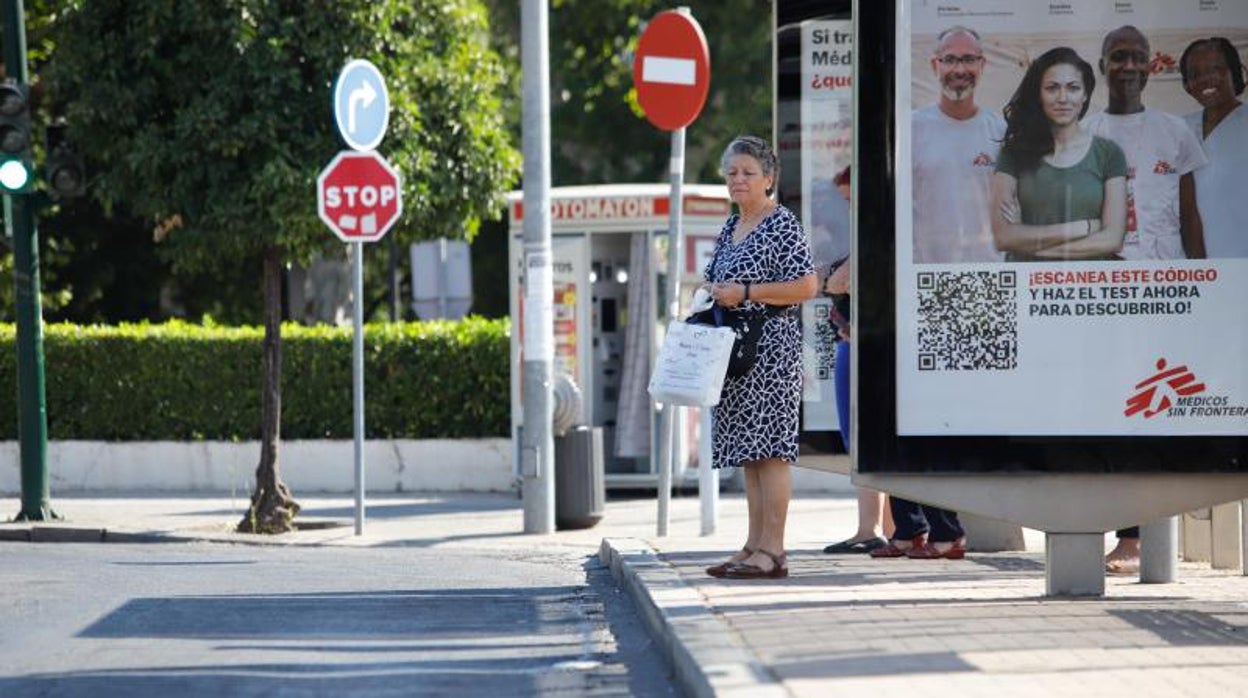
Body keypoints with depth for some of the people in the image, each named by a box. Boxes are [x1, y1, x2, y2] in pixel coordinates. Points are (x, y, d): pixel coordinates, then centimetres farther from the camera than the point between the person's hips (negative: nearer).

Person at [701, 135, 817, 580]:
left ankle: (772, 551, -12)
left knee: (769, 446, -11)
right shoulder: (731, 227, 18)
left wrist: (745, 292, -17)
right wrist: (711, 294, 10)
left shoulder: (782, 225, -7)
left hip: (771, 347, -9)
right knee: (748, 450, 9)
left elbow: (806, 287, -14)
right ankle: (754, 546, 13)